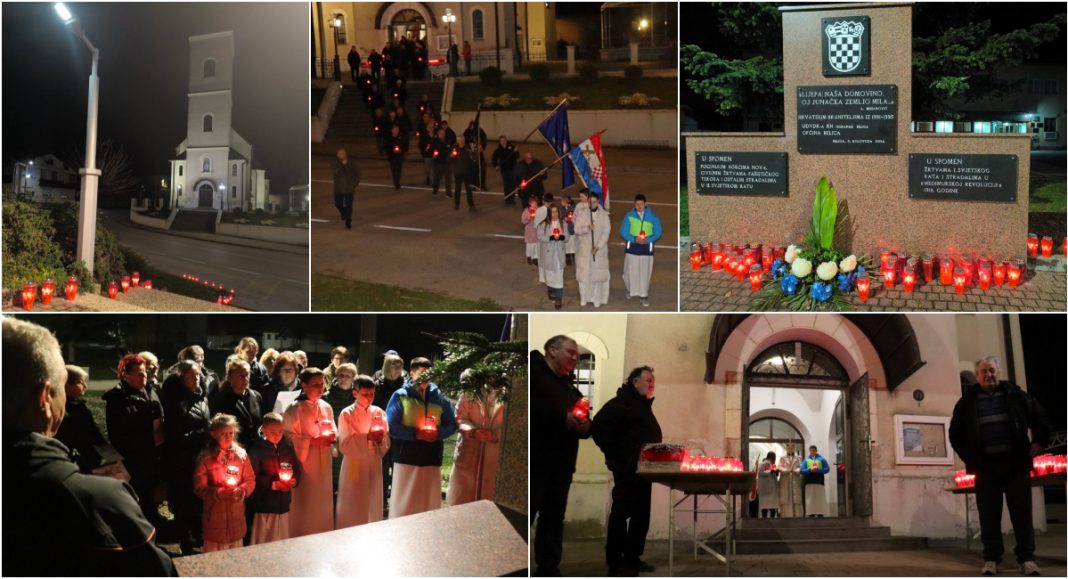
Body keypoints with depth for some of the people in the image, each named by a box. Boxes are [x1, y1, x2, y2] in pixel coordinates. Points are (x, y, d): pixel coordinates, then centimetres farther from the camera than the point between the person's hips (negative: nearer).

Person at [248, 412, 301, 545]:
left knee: (282, 543, 12)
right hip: (264, 506, -5)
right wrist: (271, 484, -22)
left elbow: (296, 469, 12)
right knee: (263, 543, 0)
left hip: (283, 504, 5)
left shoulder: (288, 447, 5)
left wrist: (295, 480, -7)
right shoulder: (257, 449, -11)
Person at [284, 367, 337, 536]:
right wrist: (311, 441, -18)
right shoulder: (295, 408, -9)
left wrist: (331, 436, -4)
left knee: (323, 501, 11)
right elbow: (289, 436, -12)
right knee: (304, 502, -3)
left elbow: (333, 430, 18)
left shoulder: (326, 407, 9)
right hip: (304, 460, -6)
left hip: (323, 462, 6)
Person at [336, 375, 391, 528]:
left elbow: (386, 444, 8)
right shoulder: (347, 414, -5)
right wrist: (367, 438, -21)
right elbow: (344, 445, -12)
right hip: (354, 466, -4)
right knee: (352, 508, -2)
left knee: (373, 506, 9)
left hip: (374, 465, 4)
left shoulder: (379, 413, 7)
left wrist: (380, 439, -14)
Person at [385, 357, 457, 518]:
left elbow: (451, 424, 11)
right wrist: (416, 433, -16)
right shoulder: (400, 396, -1)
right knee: (404, 502, -2)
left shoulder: (439, 396, 9)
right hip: (407, 457, -3)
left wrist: (437, 433, -9)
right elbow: (391, 426, -7)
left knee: (430, 502, 6)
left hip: (431, 457, 3)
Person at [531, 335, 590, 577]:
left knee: (553, 519, 9)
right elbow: (534, 408, -19)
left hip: (561, 463, 8)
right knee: (524, 518, -8)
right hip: (535, 460, -8)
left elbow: (584, 425, 24)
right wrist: (562, 418, -17)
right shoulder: (533, 372, -2)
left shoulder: (569, 386, 23)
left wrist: (584, 426, 0)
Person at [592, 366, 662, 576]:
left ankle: (633, 558, 18)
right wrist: (614, 455, -17)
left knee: (641, 515, 11)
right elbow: (599, 427, -18)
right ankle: (615, 563, -3)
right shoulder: (622, 402, -8)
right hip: (627, 470, -10)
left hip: (643, 470, 10)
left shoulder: (644, 406, 22)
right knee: (621, 513, -6)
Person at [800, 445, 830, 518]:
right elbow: (802, 471, 2)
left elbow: (827, 469, 2)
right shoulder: (806, 460, 10)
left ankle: (820, 514, -1)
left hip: (819, 482, 0)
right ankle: (811, 514, -1)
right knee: (810, 500, -2)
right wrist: (810, 470, -15)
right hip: (809, 482, 0)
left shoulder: (821, 459, 9)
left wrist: (818, 470, -12)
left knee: (820, 500, -2)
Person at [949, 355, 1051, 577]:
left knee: (1021, 513, -1)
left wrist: (1040, 441, 3)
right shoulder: (967, 401, 8)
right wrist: (968, 456, 4)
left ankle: (1026, 558, 4)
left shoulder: (1015, 394, 8)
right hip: (986, 466, 0)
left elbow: (1039, 416, 13)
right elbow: (955, 433, 12)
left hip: (1015, 463, 0)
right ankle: (991, 559, 6)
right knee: (989, 515, 0)